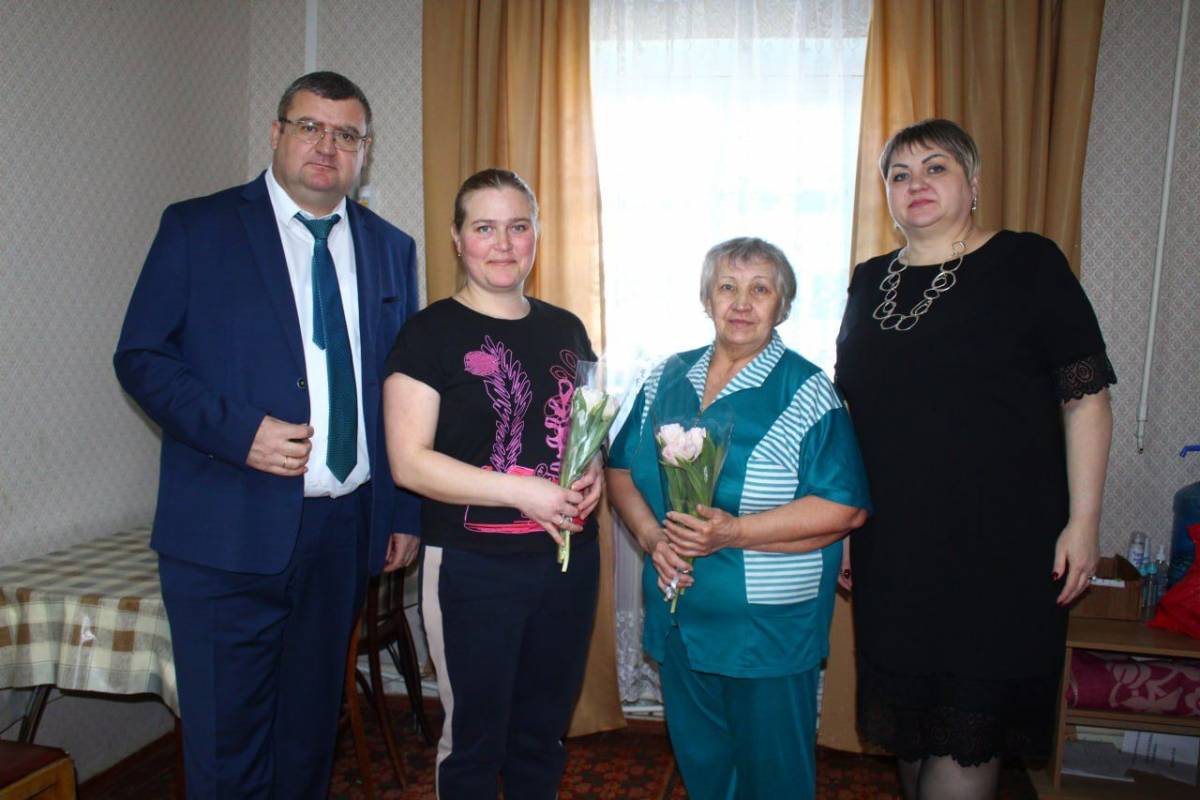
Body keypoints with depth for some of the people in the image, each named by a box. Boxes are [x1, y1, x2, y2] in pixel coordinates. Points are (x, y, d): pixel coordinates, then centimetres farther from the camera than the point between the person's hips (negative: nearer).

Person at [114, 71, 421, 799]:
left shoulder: (392, 248, 10)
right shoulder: (197, 227, 0)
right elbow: (140, 357, -3)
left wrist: (407, 512, 9)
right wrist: (238, 431, -18)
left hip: (344, 530, 4)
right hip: (230, 530, -3)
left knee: (311, 727, 17)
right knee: (226, 740, 6)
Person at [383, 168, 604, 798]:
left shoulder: (566, 329, 8)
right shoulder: (431, 333, -9)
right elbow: (408, 461, -16)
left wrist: (593, 470, -4)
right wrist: (523, 491, -23)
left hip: (569, 556, 5)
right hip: (473, 565, -5)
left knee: (543, 733, 20)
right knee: (474, 741, 12)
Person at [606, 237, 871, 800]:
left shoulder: (807, 393, -10)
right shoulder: (666, 380, 5)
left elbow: (846, 508, -16)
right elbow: (620, 469, 8)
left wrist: (736, 532, -24)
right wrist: (650, 535, -11)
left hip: (771, 629, -4)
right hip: (678, 620, 4)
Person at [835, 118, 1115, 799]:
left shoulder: (1028, 264, -3)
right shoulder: (870, 282, 10)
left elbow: (1085, 398, -5)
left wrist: (1083, 520, -11)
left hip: (1002, 543, -4)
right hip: (893, 546, 5)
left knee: (968, 722, 3)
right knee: (908, 711, 15)